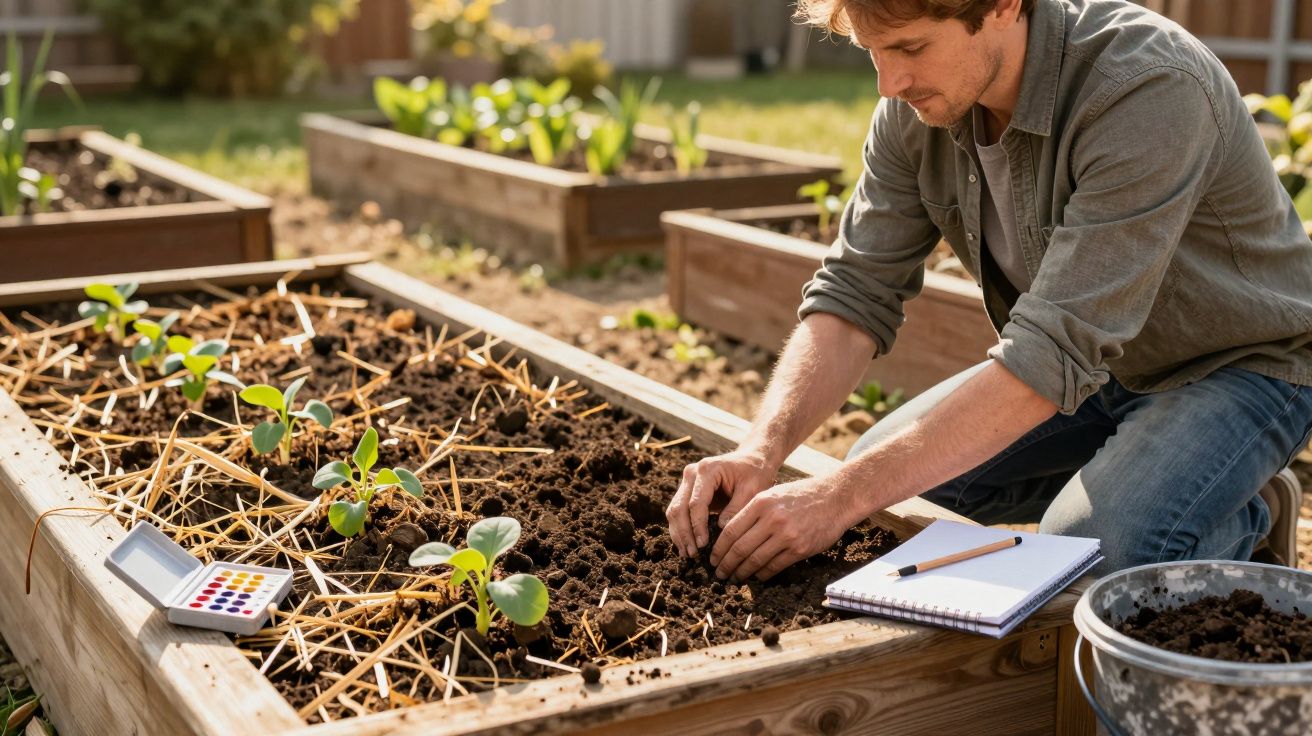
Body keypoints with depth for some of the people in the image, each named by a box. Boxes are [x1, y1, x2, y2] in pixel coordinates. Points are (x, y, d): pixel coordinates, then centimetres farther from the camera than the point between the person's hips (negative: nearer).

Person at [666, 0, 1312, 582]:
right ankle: (1138, 490, 13)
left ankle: (1237, 522, 4)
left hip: (1238, 364, -7)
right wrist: (762, 451, -29)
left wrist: (845, 496, -41)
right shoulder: (916, 105, -13)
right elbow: (855, 294, -12)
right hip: (1099, 363, 7)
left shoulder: (1150, 91, -35)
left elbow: (1058, 352, -39)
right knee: (889, 472, -2)